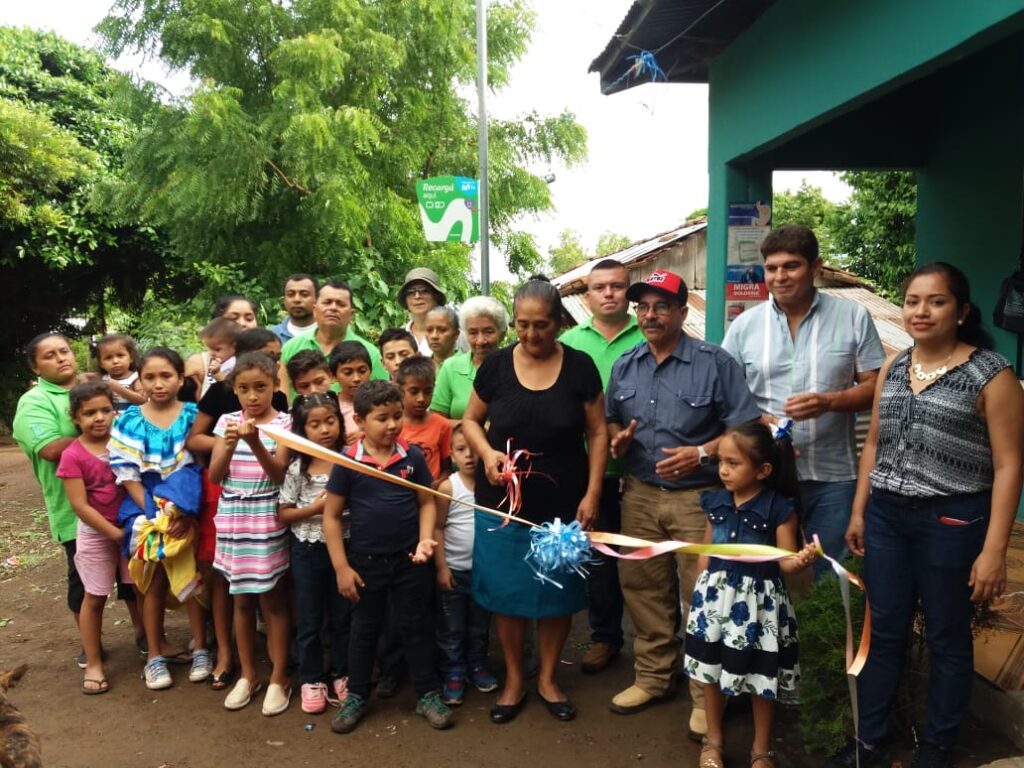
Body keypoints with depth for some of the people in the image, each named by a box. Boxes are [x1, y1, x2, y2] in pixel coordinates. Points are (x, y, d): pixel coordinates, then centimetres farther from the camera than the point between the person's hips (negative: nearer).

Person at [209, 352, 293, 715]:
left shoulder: (284, 422, -6)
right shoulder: (227, 421, 3)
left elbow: (278, 473, -15)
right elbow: (215, 475, -2)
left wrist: (255, 442, -30)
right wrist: (229, 445, -20)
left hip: (268, 521, -3)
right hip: (233, 520, 3)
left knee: (272, 599, 4)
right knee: (242, 600, 13)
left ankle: (278, 678, 17)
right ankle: (247, 674, 28)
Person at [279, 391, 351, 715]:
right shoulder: (297, 467, -8)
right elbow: (283, 514, -5)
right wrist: (314, 509, -18)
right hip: (307, 550, -1)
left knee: (342, 616, 13)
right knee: (309, 619, 11)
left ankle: (341, 675, 31)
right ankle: (311, 680, 26)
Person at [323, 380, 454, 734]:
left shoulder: (413, 456, -6)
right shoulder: (347, 462, -11)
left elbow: (426, 503, 4)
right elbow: (331, 516, -5)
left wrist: (425, 539, -13)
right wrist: (341, 567, -7)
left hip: (410, 561, 1)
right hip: (365, 562, -1)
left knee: (416, 627, 13)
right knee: (364, 630, 15)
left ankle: (428, 695, 28)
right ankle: (356, 697, 32)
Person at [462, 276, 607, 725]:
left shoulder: (579, 367, -5)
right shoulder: (496, 366, -4)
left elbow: (597, 433, -1)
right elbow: (470, 420, 7)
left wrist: (592, 494, -7)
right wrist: (486, 452, -14)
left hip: (562, 505, 0)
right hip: (502, 503, 1)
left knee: (557, 593, 11)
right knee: (505, 592, 9)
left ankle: (548, 678, 32)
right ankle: (514, 678, 29)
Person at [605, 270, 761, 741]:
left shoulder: (715, 362, -7)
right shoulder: (624, 366, 9)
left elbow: (745, 428, -9)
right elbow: (612, 420, 20)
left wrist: (701, 453, -22)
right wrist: (616, 439, -2)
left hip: (699, 497, -5)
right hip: (640, 494, 5)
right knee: (643, 589, 13)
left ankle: (706, 695, 17)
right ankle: (652, 678, 30)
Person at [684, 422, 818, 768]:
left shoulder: (780, 508, -14)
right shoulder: (715, 502, -1)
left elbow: (785, 561, -13)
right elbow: (706, 552, 8)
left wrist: (802, 559, -34)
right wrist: (700, 589, 9)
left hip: (758, 598, -4)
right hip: (716, 593, 4)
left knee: (760, 675, 10)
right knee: (711, 668, 15)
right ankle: (713, 740, 36)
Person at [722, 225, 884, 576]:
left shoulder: (853, 317, 0)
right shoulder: (745, 325, 3)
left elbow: (876, 387, 0)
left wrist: (828, 401, -18)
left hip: (833, 476, 0)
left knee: (825, 576, 12)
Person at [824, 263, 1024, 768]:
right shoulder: (893, 367, 7)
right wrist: (858, 512, 12)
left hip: (952, 520, -5)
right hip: (887, 515, 5)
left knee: (946, 639, 12)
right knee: (883, 632, 13)